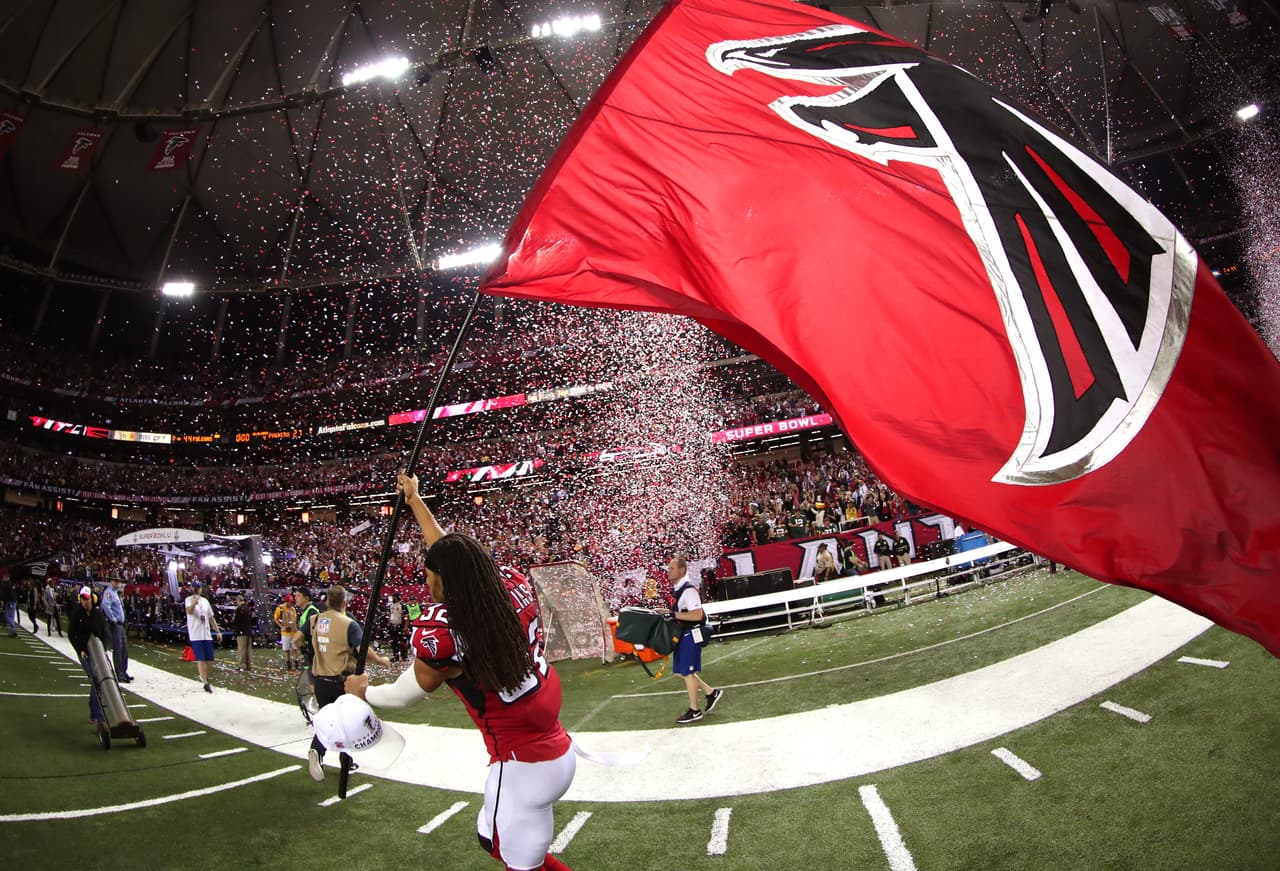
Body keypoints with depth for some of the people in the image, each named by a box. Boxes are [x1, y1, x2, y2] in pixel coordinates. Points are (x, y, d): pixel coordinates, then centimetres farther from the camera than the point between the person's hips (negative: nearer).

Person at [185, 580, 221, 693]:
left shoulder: (205, 601, 15)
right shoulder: (189, 599, -3)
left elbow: (211, 617, 20)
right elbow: (189, 611, -25)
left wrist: (217, 630, 16)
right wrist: (194, 602, -45)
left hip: (207, 634, 6)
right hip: (195, 635, -5)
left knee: (208, 658, 7)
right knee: (200, 659, -10)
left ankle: (204, 677, 29)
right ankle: (205, 683, -10)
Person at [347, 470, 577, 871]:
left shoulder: (438, 631, -19)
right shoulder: (514, 587, -5)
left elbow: (402, 695, 1)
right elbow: (458, 558, 15)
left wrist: (362, 690, 23)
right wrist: (415, 501, 27)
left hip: (521, 766, -7)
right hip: (560, 748, 7)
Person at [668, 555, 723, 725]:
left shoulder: (688, 589, -21)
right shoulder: (676, 588, 9)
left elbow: (697, 615, -27)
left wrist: (674, 615, -26)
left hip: (690, 634, -9)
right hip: (682, 634, 9)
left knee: (687, 672, 0)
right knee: (683, 671, 15)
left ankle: (694, 711, 13)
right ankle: (711, 692, 28)